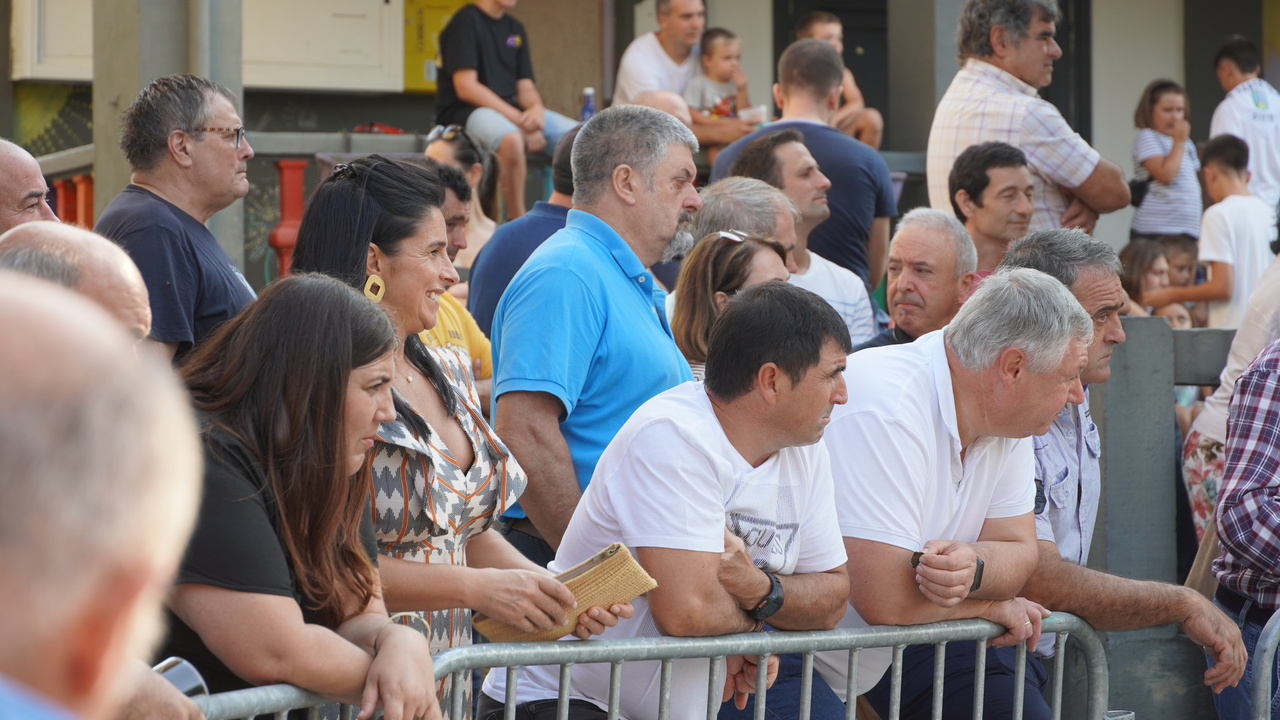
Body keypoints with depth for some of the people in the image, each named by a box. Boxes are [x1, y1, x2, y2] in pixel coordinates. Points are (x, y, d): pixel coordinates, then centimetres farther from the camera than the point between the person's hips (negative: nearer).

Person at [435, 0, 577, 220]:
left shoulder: (515, 29, 15)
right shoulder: (466, 21, -7)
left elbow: (525, 88, 13)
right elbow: (465, 88, -16)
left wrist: (537, 109, -13)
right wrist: (519, 121, -21)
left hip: (510, 110, 7)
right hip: (464, 112, -7)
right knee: (511, 138, -40)